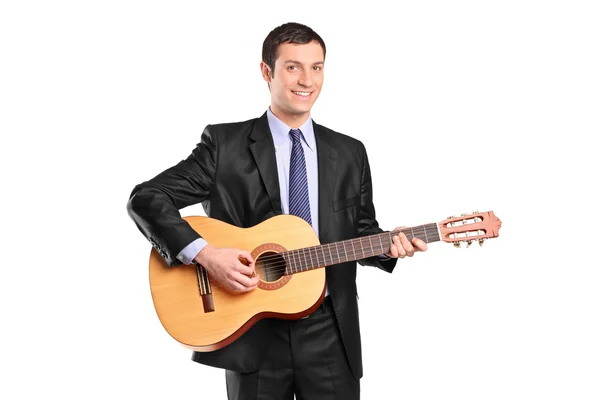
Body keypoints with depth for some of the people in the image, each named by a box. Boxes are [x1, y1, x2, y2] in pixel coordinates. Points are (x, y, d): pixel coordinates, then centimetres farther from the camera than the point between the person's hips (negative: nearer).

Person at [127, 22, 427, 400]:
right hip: (252, 330, -2)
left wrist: (388, 245, -8)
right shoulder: (224, 143, -4)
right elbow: (147, 198, -8)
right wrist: (205, 253, -19)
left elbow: (361, 233, 14)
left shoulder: (350, 153, 7)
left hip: (330, 333, 3)